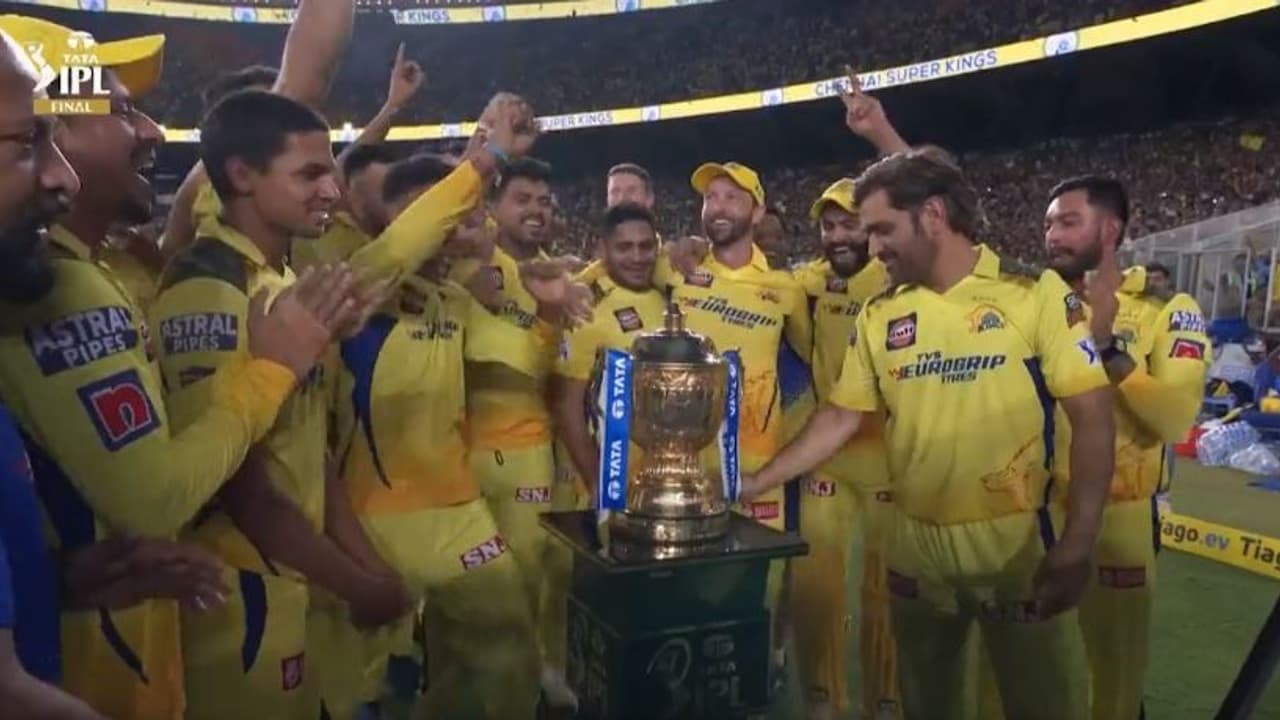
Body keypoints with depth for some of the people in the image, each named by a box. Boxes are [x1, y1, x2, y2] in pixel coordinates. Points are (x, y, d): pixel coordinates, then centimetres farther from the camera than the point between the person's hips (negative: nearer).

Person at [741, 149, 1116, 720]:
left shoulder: (1037, 293, -8)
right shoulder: (879, 316, 3)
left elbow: (1092, 418, -9)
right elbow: (840, 418, 8)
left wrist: (1077, 543, -15)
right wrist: (753, 484, 3)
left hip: (1016, 542, -3)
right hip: (914, 546, 4)